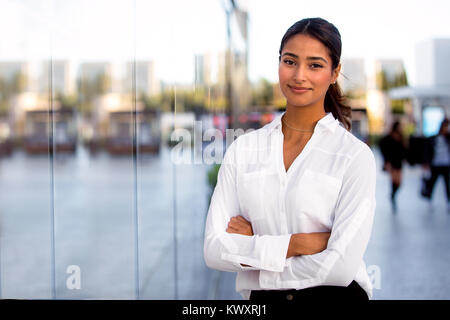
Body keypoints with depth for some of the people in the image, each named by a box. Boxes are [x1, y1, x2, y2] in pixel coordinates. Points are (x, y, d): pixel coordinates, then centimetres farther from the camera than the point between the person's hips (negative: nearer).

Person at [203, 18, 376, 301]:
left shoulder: (355, 155, -2)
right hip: (262, 298, 2)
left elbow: (341, 266, -11)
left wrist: (253, 247, -3)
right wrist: (297, 243, -10)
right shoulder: (242, 150, 7)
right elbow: (214, 249, 0)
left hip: (333, 294, -2)